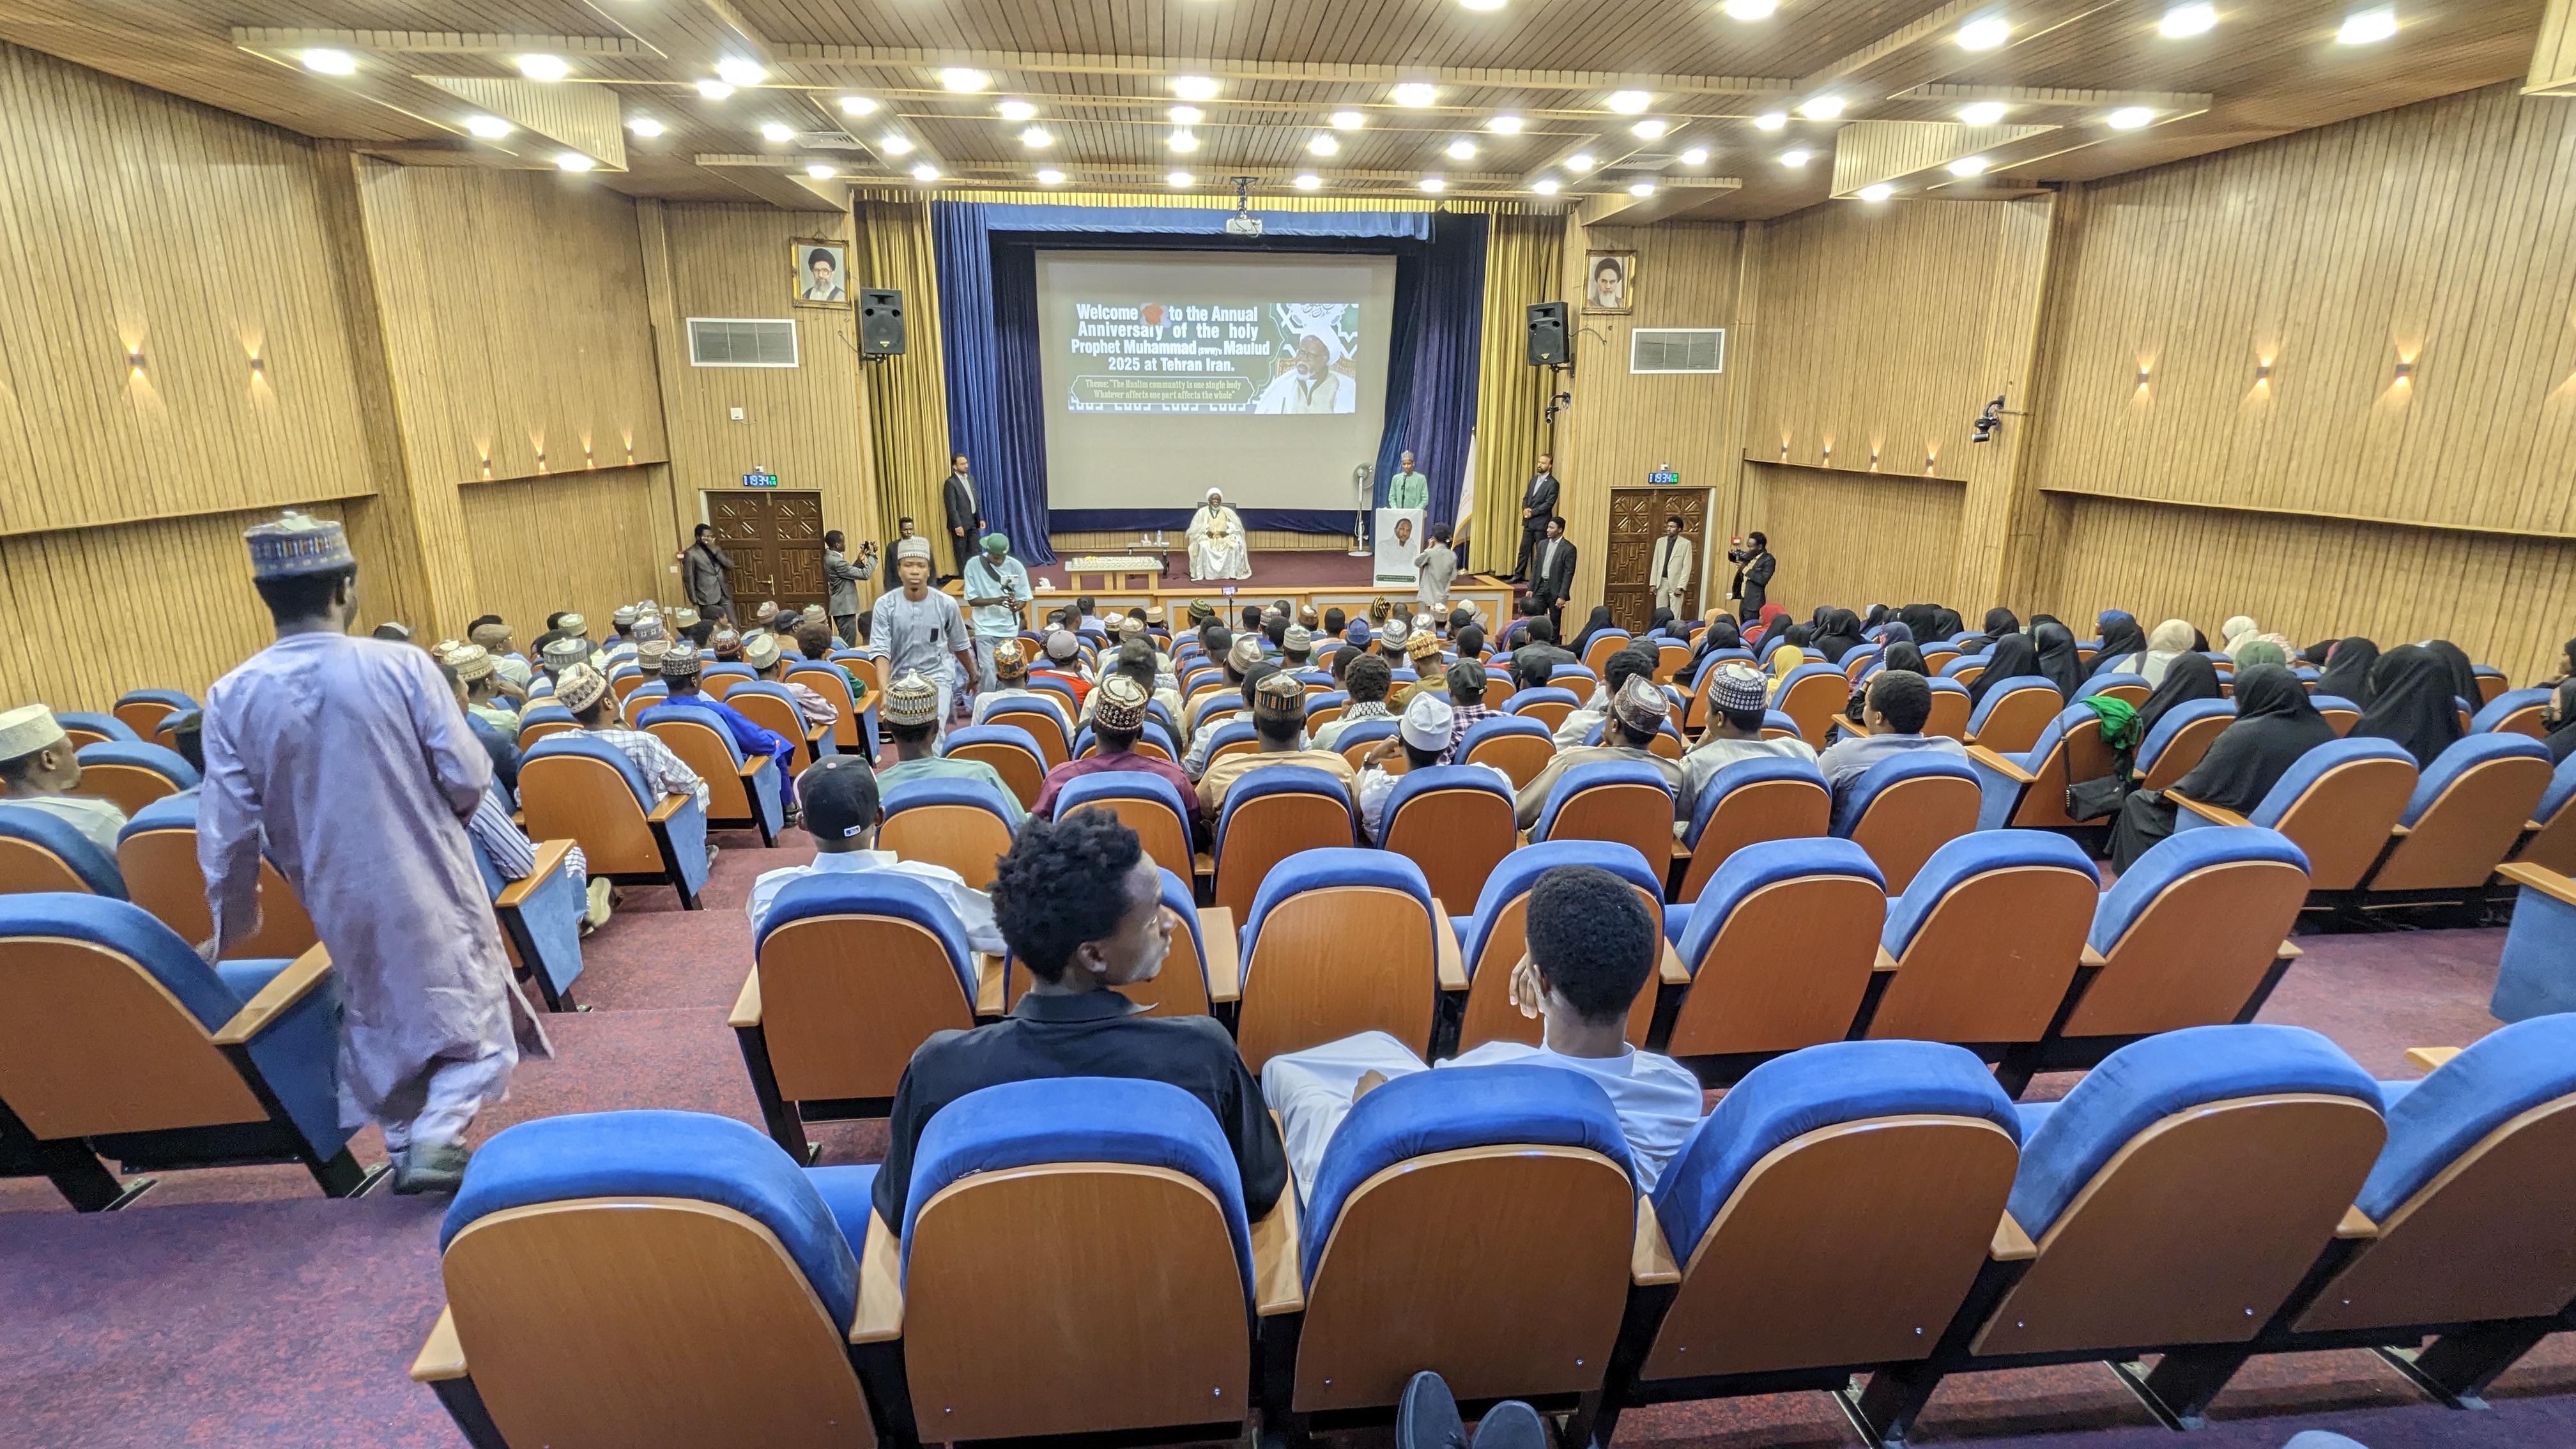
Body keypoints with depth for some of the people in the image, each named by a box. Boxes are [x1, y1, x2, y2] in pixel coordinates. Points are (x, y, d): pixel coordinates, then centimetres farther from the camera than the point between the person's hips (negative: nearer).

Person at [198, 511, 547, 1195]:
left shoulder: (232, 696, -8)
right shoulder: (401, 665, -17)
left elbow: (226, 831, -4)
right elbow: (469, 781, -15)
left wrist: (230, 925, 11)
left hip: (340, 897, 3)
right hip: (429, 885, -3)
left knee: (378, 1018, 23)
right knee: (473, 1014, 13)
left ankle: (405, 1148, 29)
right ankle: (438, 1136, -3)